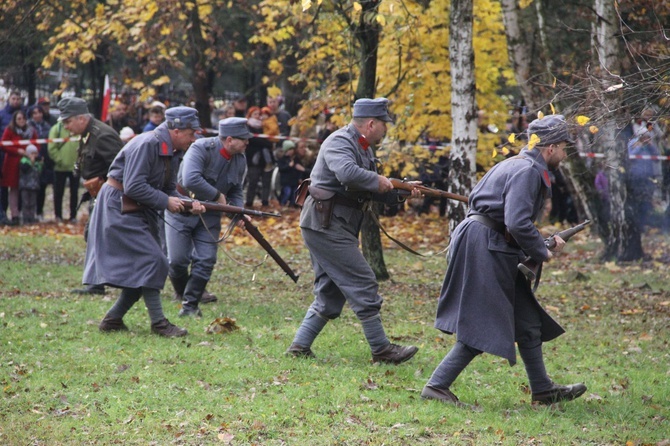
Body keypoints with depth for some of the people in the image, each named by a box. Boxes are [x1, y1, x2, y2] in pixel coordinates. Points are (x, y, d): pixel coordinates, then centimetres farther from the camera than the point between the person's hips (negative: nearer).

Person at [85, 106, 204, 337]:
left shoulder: (172, 153, 8)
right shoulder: (146, 145, -21)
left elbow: (170, 190, 12)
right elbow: (133, 187, -26)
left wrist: (187, 204, -7)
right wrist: (166, 201, -21)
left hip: (141, 212, 10)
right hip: (119, 205, -10)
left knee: (142, 270, 8)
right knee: (150, 261, -16)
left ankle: (113, 319, 15)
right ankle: (158, 322, -13)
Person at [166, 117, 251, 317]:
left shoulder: (240, 161, 0)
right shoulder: (202, 149, -22)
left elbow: (236, 192, 12)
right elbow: (190, 180, -35)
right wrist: (217, 196, -25)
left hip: (209, 216, 5)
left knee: (205, 261, -5)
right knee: (178, 260, -7)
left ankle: (190, 305, 2)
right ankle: (183, 295, 17)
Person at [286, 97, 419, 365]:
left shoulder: (363, 149, 17)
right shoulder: (339, 143, -14)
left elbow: (373, 189, 25)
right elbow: (347, 173, -34)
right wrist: (377, 181, -19)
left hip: (336, 229, 11)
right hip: (326, 226, -11)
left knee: (330, 293, 12)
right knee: (363, 285, -8)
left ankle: (300, 347, 12)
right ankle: (381, 350, -4)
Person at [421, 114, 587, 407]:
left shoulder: (519, 165, 18)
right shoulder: (527, 171, -15)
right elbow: (517, 223, -25)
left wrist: (543, 242, 15)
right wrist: (541, 253, -11)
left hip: (496, 248, 11)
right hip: (483, 247, -11)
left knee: (527, 322, 15)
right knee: (481, 327, -10)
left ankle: (543, 390, 23)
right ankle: (437, 385, -7)